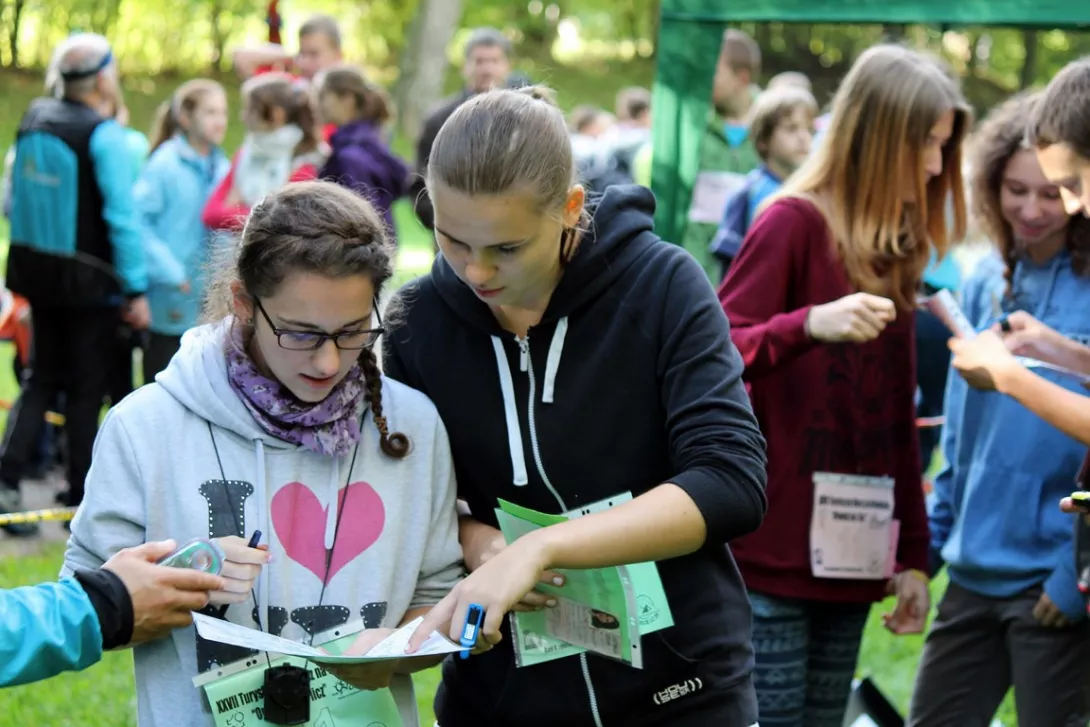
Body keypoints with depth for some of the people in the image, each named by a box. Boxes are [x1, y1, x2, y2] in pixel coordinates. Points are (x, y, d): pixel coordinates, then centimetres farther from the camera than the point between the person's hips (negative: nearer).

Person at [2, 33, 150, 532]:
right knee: (86, 388, 6)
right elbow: (122, 215, -18)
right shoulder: (104, 135, -16)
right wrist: (136, 289, -14)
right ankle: (80, 501, 14)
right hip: (90, 280, -6)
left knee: (42, 379, 15)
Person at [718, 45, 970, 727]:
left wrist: (913, 555, 13)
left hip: (850, 559, 6)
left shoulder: (897, 249, 14)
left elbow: (900, 420, 16)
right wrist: (808, 325, -30)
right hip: (772, 558, -6)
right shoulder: (794, 223, -6)